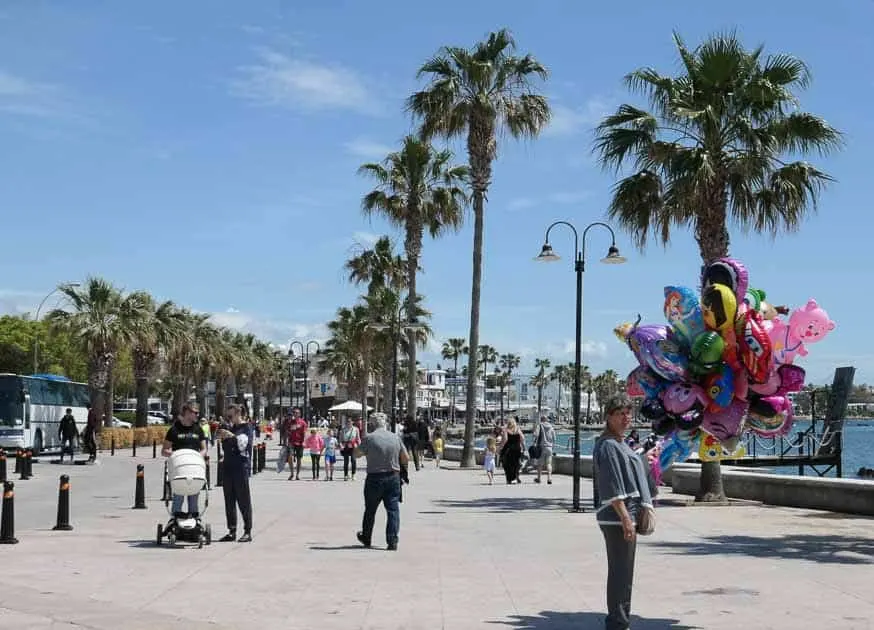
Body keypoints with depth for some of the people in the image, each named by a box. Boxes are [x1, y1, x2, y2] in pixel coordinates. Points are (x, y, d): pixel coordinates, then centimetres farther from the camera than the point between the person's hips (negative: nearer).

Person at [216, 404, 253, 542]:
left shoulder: (246, 428, -2)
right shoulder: (230, 428, 18)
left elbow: (243, 444, -13)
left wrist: (231, 436, -21)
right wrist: (222, 437, 5)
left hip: (241, 467, -7)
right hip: (228, 467, 7)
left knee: (243, 500, -5)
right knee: (229, 501, 7)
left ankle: (247, 532, -1)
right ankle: (232, 531, 12)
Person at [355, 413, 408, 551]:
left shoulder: (369, 438, -10)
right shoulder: (396, 437, 1)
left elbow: (357, 454, -1)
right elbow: (406, 458, 5)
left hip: (374, 478, -2)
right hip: (393, 477, 2)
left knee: (370, 510, 14)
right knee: (393, 510, 4)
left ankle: (366, 538, 30)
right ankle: (392, 542, -2)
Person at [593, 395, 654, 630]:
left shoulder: (621, 444, 19)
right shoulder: (608, 446, -14)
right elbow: (613, 488, -20)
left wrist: (635, 516, 25)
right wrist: (625, 519, -23)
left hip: (626, 516, 11)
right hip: (617, 518, -11)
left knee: (623, 573, 16)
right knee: (620, 572, -6)